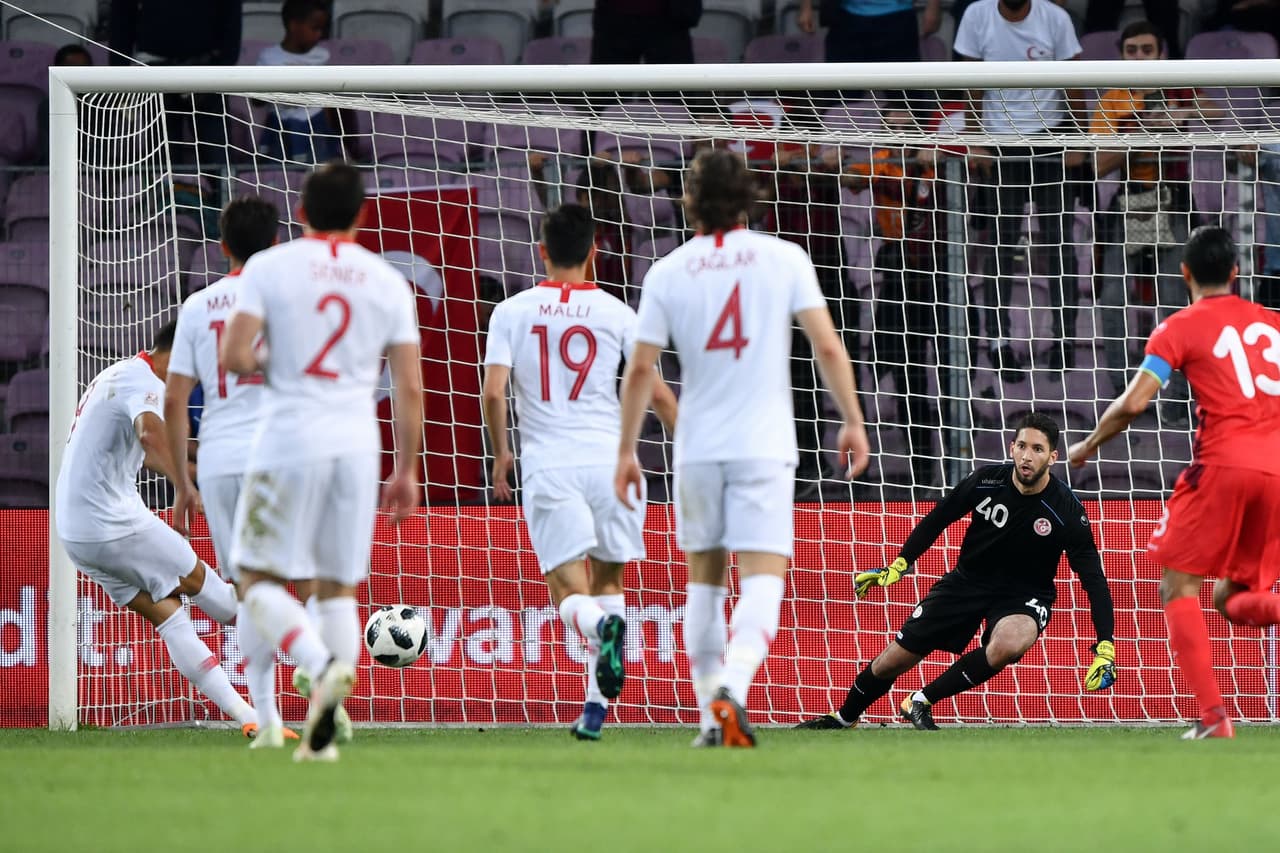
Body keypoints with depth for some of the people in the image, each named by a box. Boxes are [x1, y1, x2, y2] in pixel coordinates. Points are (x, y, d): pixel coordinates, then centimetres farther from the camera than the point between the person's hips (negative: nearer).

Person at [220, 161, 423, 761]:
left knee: (260, 581, 5)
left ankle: (323, 664, -22)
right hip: (357, 445, 3)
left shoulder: (268, 267, -2)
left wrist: (261, 364, 11)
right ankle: (323, 731, 2)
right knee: (338, 588, 10)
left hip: (287, 442, -3)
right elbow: (409, 387, 5)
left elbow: (233, 357, -12)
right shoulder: (387, 282, 6)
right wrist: (407, 469, 12)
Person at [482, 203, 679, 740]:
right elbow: (658, 394, 2)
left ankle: (602, 628, -38)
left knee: (569, 591, -2)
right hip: (608, 459, 1)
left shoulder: (512, 312, 3)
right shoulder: (616, 313, 3)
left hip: (547, 467, -1)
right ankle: (596, 706, 11)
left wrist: (501, 453, 11)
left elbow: (493, 392, -5)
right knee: (607, 578, 17)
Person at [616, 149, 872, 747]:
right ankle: (733, 689, -31)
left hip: (697, 449, 2)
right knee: (762, 579, -7)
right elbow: (827, 346, -5)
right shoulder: (784, 258, -1)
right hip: (764, 446, -2)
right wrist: (853, 422, 4)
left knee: (705, 581, 14)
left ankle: (711, 718, 15)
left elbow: (640, 369, 0)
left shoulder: (667, 273, 2)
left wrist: (626, 452, 7)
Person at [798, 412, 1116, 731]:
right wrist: (900, 563, -1)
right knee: (892, 661, 1)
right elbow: (938, 518, 4)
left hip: (1023, 595, -3)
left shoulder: (1067, 511, -21)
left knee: (1009, 643, -38)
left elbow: (1093, 580, -18)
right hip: (968, 582, 3)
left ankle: (921, 702, -17)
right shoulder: (986, 480, -14)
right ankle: (842, 719, 33)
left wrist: (1105, 646, -27)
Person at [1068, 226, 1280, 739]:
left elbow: (1133, 403, -5)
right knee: (1233, 598, 15)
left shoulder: (1180, 329, 2)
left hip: (1223, 465, -5)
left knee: (1178, 587, 5)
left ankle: (1214, 716, -10)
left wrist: (1087, 447, 10)